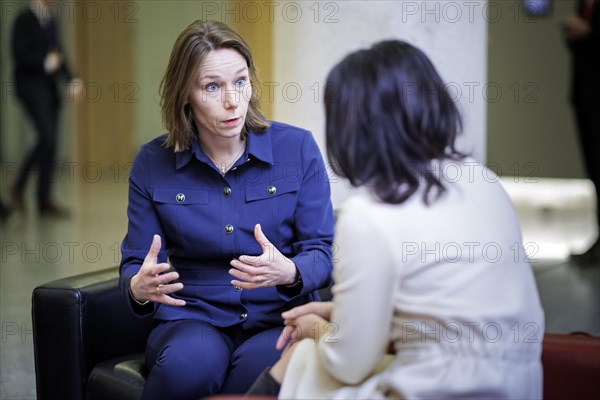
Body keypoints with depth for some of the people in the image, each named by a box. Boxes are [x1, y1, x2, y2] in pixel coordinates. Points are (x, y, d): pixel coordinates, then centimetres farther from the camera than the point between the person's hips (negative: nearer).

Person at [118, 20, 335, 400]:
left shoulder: (298, 148, -1)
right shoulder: (153, 163, 3)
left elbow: (321, 253, -1)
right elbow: (136, 265, 6)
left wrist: (289, 273, -25)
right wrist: (140, 288, -20)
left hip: (280, 317, -1)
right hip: (193, 317, 1)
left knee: (266, 368, -36)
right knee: (191, 363, -35)